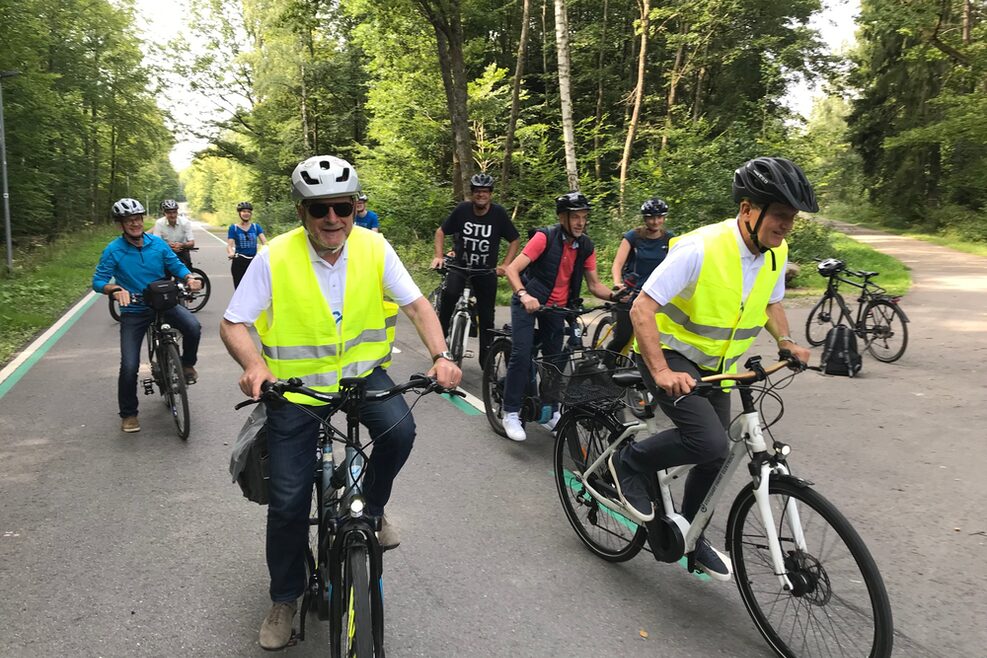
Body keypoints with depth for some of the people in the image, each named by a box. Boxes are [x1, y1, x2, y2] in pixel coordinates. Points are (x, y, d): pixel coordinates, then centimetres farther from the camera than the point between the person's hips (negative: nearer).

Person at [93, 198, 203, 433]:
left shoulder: (157, 243, -2)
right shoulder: (113, 250, -9)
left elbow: (176, 265, 5)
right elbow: (98, 281, -11)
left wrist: (189, 278, -17)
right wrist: (116, 289, -32)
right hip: (134, 311, -1)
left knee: (193, 327, -29)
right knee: (129, 366, -9)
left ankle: (187, 364, 3)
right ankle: (128, 413, 15)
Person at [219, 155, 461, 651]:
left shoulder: (374, 247, -10)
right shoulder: (275, 257, -17)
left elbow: (415, 304, -5)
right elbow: (233, 323, -13)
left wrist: (440, 355, -21)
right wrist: (254, 365, -33)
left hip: (362, 370, 2)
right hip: (296, 384, -1)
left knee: (399, 429, -28)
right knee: (289, 499, -1)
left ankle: (371, 508, 5)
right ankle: (284, 599, 26)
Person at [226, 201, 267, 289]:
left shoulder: (256, 227, 7)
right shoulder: (233, 228, 2)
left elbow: (264, 242, -5)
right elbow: (229, 245, -7)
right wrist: (231, 253, -31)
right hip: (239, 262, -2)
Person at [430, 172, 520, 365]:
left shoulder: (498, 213, -12)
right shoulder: (462, 210, -11)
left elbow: (515, 240, -1)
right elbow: (441, 231, 2)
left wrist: (505, 265, -10)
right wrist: (438, 256, -10)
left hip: (486, 270, 1)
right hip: (460, 264, -1)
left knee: (486, 316, 4)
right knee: (450, 293, -30)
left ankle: (486, 358, 18)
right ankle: (440, 333, -9)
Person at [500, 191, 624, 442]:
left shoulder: (586, 247, -4)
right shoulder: (545, 237, -20)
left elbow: (594, 284, 1)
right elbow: (512, 269, -25)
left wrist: (614, 296, -19)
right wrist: (524, 295, -43)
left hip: (557, 307, 5)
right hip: (529, 302, -5)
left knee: (554, 358, 9)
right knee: (522, 354, -17)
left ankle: (550, 411, 24)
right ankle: (511, 413, -8)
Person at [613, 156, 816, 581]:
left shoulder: (776, 253, -5)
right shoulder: (701, 248, -28)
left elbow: (771, 304, 16)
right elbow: (642, 309, -28)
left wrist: (786, 342, 0)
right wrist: (661, 372, -37)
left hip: (716, 366, 7)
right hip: (670, 355, -7)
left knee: (714, 457, 12)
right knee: (710, 444, -26)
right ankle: (631, 462, 1)